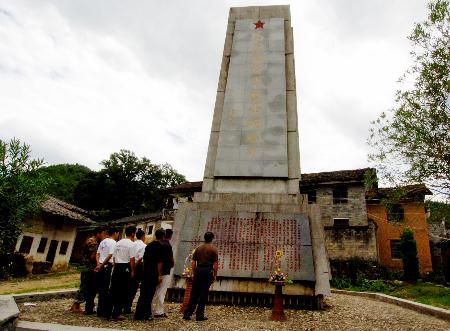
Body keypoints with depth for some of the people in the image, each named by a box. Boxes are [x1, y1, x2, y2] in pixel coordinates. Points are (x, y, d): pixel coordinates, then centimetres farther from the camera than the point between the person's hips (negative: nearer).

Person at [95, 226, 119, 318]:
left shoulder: (103, 241, 16)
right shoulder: (113, 242, -9)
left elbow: (98, 254, 11)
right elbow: (109, 256, -17)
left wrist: (98, 264, 0)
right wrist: (101, 266, -11)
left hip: (100, 267, 8)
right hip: (107, 266, -8)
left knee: (101, 289, 13)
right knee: (105, 289, -1)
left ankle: (100, 311, 20)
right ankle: (104, 311, 3)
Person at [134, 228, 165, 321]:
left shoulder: (149, 245, 12)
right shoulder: (160, 246, -10)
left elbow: (144, 258, 16)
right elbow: (159, 262, -14)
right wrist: (160, 275, -11)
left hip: (145, 271, 7)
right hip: (154, 273, -7)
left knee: (143, 293, 12)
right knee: (149, 294, 0)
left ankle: (138, 314, 15)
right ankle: (146, 314, 4)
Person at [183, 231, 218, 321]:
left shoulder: (198, 248, 8)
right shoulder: (213, 249, -3)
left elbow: (193, 262, 8)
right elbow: (215, 264, -7)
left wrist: (194, 273, 16)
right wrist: (215, 275, 2)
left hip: (198, 270, 3)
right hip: (208, 271, -3)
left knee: (194, 293, 9)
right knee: (204, 294, 4)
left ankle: (187, 314, 9)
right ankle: (199, 315, 8)